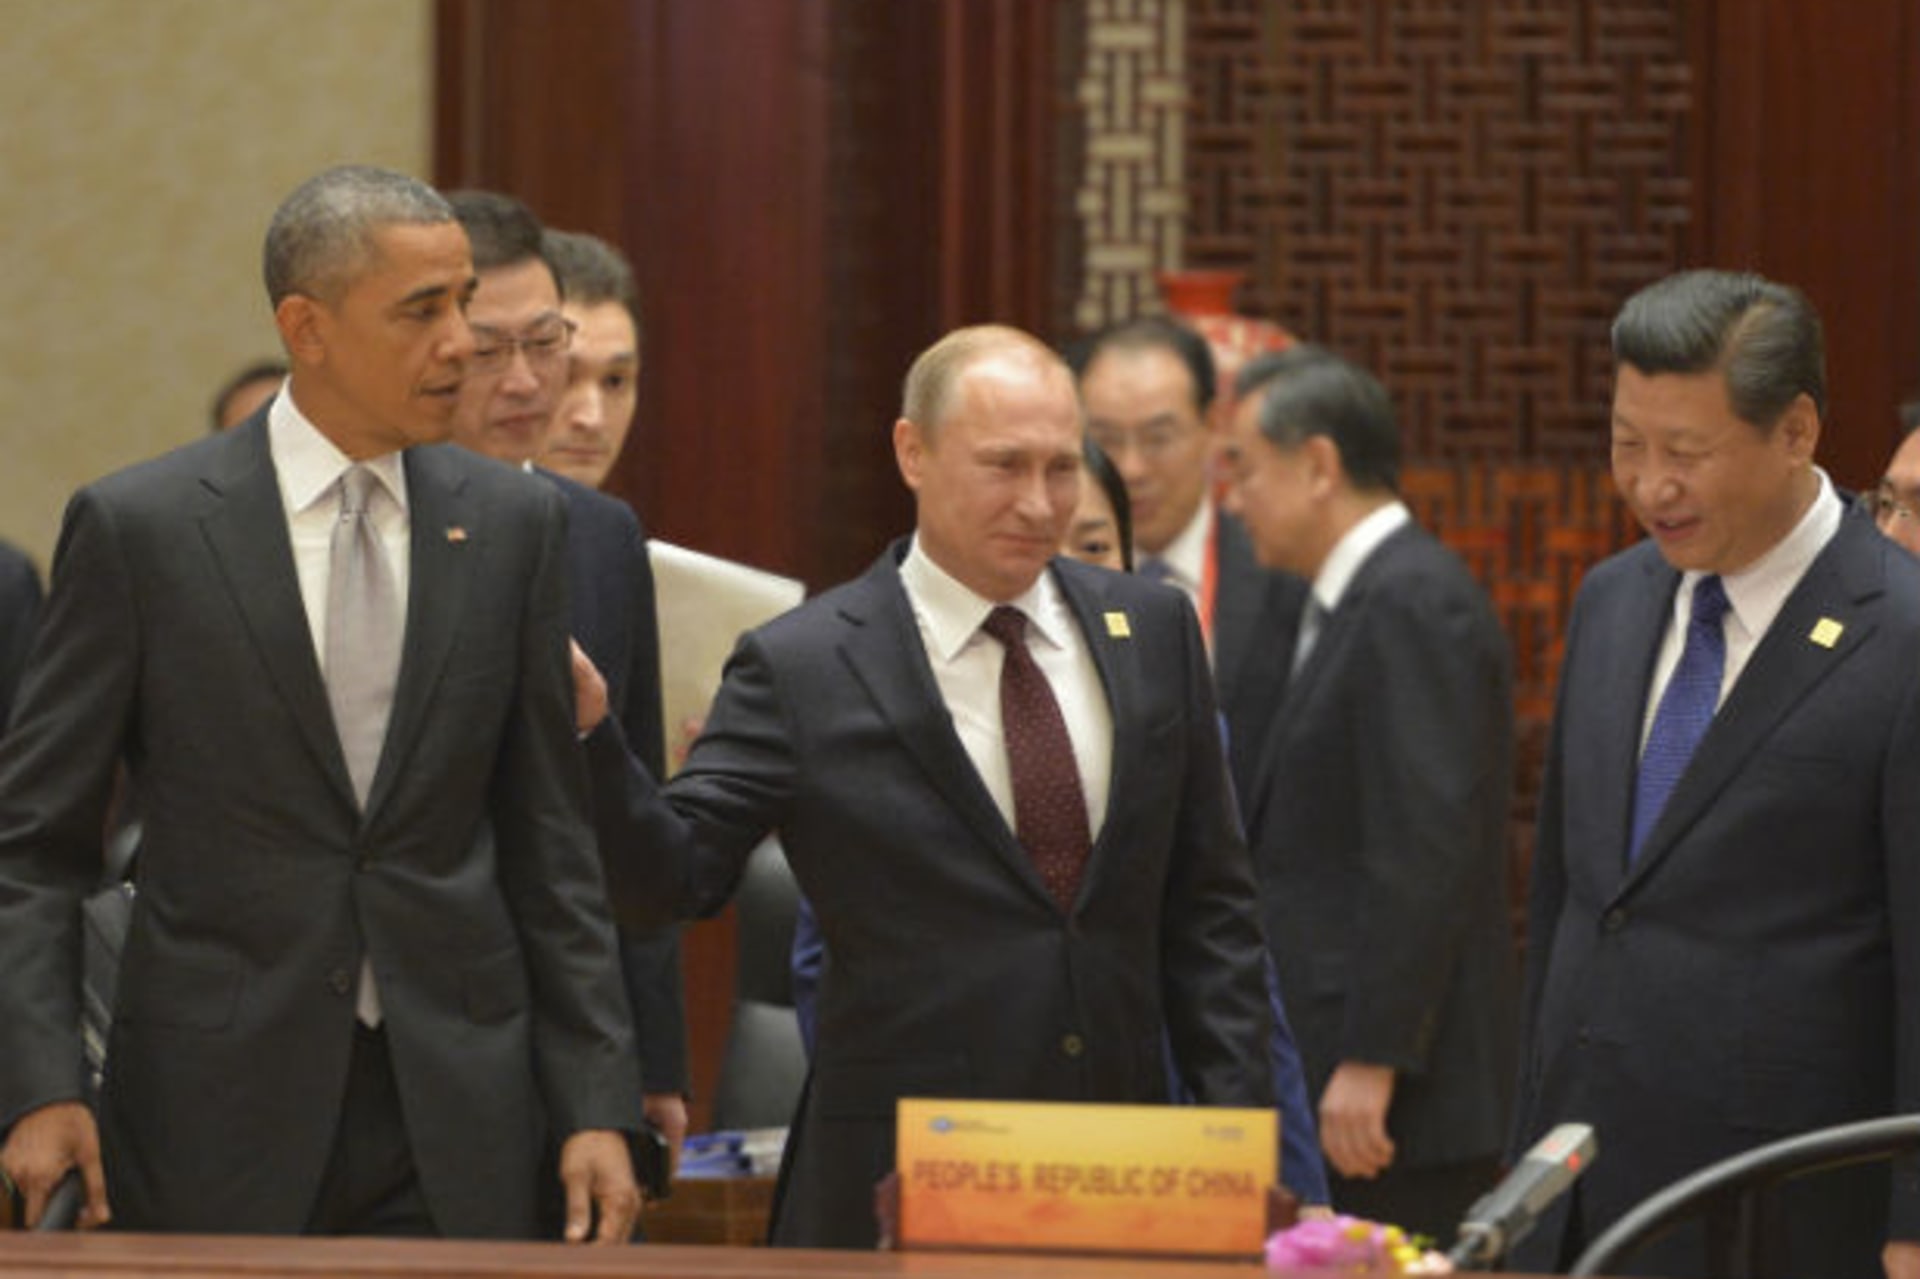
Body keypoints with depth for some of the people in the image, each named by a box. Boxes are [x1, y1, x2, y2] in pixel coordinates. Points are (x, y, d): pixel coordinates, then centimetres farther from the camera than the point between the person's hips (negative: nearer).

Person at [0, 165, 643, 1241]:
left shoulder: (513, 525, 7)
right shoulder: (138, 527, -2)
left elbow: (549, 843, 9)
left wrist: (597, 1106, 3)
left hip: (456, 1122, 2)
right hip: (217, 1113, -2)